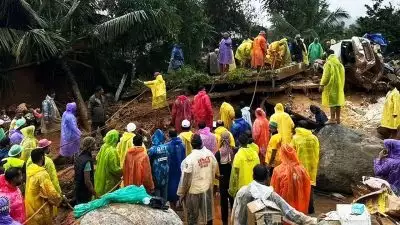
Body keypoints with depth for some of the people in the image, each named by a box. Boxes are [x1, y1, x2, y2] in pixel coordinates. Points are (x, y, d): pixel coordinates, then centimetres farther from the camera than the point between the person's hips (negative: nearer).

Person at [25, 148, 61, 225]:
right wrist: (58, 199, -6)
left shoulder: (29, 170, -1)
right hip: (40, 211, -8)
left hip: (30, 208, 8)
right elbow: (51, 193, -26)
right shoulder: (42, 174, -25)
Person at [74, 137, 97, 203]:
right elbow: (87, 181, -27)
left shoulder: (79, 157, 2)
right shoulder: (87, 161, -26)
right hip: (85, 193, -9)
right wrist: (95, 194, -22)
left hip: (78, 190, 9)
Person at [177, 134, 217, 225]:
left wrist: (181, 193, -2)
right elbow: (214, 171, 2)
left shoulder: (189, 159, -24)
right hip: (207, 188, 4)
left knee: (192, 217, 15)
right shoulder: (210, 154, -10)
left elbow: (185, 178, -17)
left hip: (193, 191, -4)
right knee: (208, 212, 23)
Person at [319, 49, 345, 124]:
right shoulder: (340, 64, 13)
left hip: (332, 86, -7)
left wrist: (322, 84, -16)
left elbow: (326, 75, -17)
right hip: (339, 86, 7)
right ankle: (338, 118, 16)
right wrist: (341, 85, 21)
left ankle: (333, 119, -10)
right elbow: (342, 75, 16)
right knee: (338, 100, 11)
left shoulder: (328, 63, -11)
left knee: (332, 101, -7)